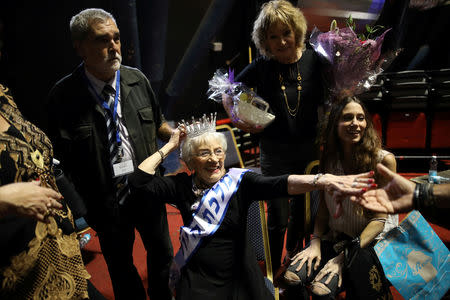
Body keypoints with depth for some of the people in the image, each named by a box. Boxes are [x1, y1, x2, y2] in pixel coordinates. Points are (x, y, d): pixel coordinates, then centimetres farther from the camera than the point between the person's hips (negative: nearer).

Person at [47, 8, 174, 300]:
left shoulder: (137, 79, -5)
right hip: (106, 201, -3)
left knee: (162, 251, 22)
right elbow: (63, 158, -11)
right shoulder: (64, 96, -15)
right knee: (120, 264, 20)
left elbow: (157, 121, 8)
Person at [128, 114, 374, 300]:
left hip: (239, 277, 1)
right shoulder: (182, 186, -5)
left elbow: (277, 185, -26)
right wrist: (169, 146, -11)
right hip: (198, 280, 0)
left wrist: (321, 180, -44)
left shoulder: (239, 181, -9)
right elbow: (139, 182, -13)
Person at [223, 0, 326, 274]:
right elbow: (228, 92, 1)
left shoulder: (313, 60, -7)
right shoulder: (261, 67, -11)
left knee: (301, 209, 21)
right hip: (275, 151, -2)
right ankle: (273, 268, 32)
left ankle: (294, 255, 50)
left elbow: (322, 102, 3)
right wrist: (236, 119, -14)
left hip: (308, 148, 3)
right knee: (278, 216, 5)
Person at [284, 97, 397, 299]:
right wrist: (315, 242, -10)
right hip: (336, 237, 4)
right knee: (293, 277, -21)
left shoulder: (383, 160, -10)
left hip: (372, 239, -3)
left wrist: (345, 256, -19)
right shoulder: (330, 159, 2)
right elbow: (324, 209, 6)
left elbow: (379, 219, -12)